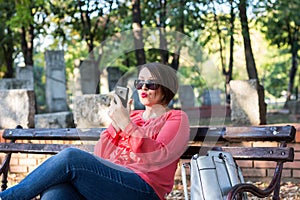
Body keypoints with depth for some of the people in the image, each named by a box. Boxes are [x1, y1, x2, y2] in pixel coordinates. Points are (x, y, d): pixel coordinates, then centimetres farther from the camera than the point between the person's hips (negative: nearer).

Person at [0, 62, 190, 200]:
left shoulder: (177, 118, 12)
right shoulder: (132, 115, 29)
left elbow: (157, 158, -8)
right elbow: (100, 156, 17)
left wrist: (126, 125, -14)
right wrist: (116, 124, 4)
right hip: (111, 179, 6)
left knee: (71, 157, -27)